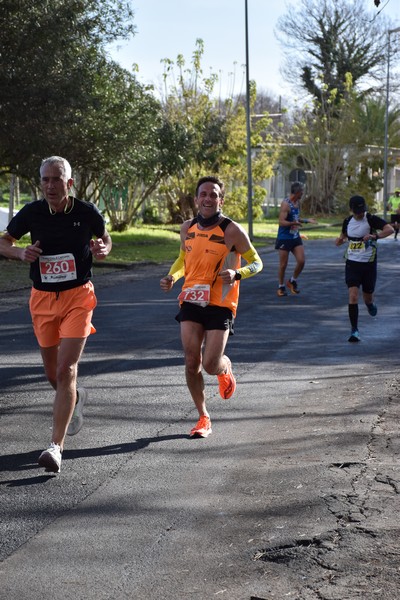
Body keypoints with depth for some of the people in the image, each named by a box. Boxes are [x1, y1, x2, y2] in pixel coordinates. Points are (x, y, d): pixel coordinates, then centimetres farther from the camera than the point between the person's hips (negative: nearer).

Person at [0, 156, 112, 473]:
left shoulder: (87, 212, -8)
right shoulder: (32, 212, -6)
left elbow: (105, 237, 12)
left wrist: (103, 250, -11)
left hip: (78, 296, -3)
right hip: (43, 298, 3)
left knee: (66, 371, -14)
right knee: (53, 375, 13)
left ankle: (56, 446, -12)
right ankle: (76, 398, 49)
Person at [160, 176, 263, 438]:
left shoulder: (232, 230, -9)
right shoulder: (187, 228, 6)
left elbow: (257, 263, -2)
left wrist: (237, 273, -23)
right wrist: (172, 277, 3)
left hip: (220, 305, -4)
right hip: (191, 301, 4)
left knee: (211, 365, -9)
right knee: (192, 362, -2)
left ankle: (226, 369, 31)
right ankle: (203, 417, 15)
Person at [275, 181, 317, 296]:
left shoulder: (297, 203, 9)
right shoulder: (286, 204, -16)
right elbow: (281, 222, -23)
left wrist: (307, 220, 14)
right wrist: (294, 223, -37)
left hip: (296, 237, 7)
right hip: (284, 238, -7)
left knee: (301, 261, -3)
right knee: (283, 264, 1)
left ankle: (292, 281, 19)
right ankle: (281, 286, 17)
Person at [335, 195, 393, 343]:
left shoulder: (371, 219, -10)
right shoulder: (347, 221, 4)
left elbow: (390, 229, -22)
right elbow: (343, 235, 22)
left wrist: (374, 236, -36)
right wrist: (340, 240, -2)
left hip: (369, 264, -2)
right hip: (352, 263, 2)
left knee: (367, 298, 10)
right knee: (353, 296, -12)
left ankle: (370, 304, 50)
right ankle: (354, 330, -7)